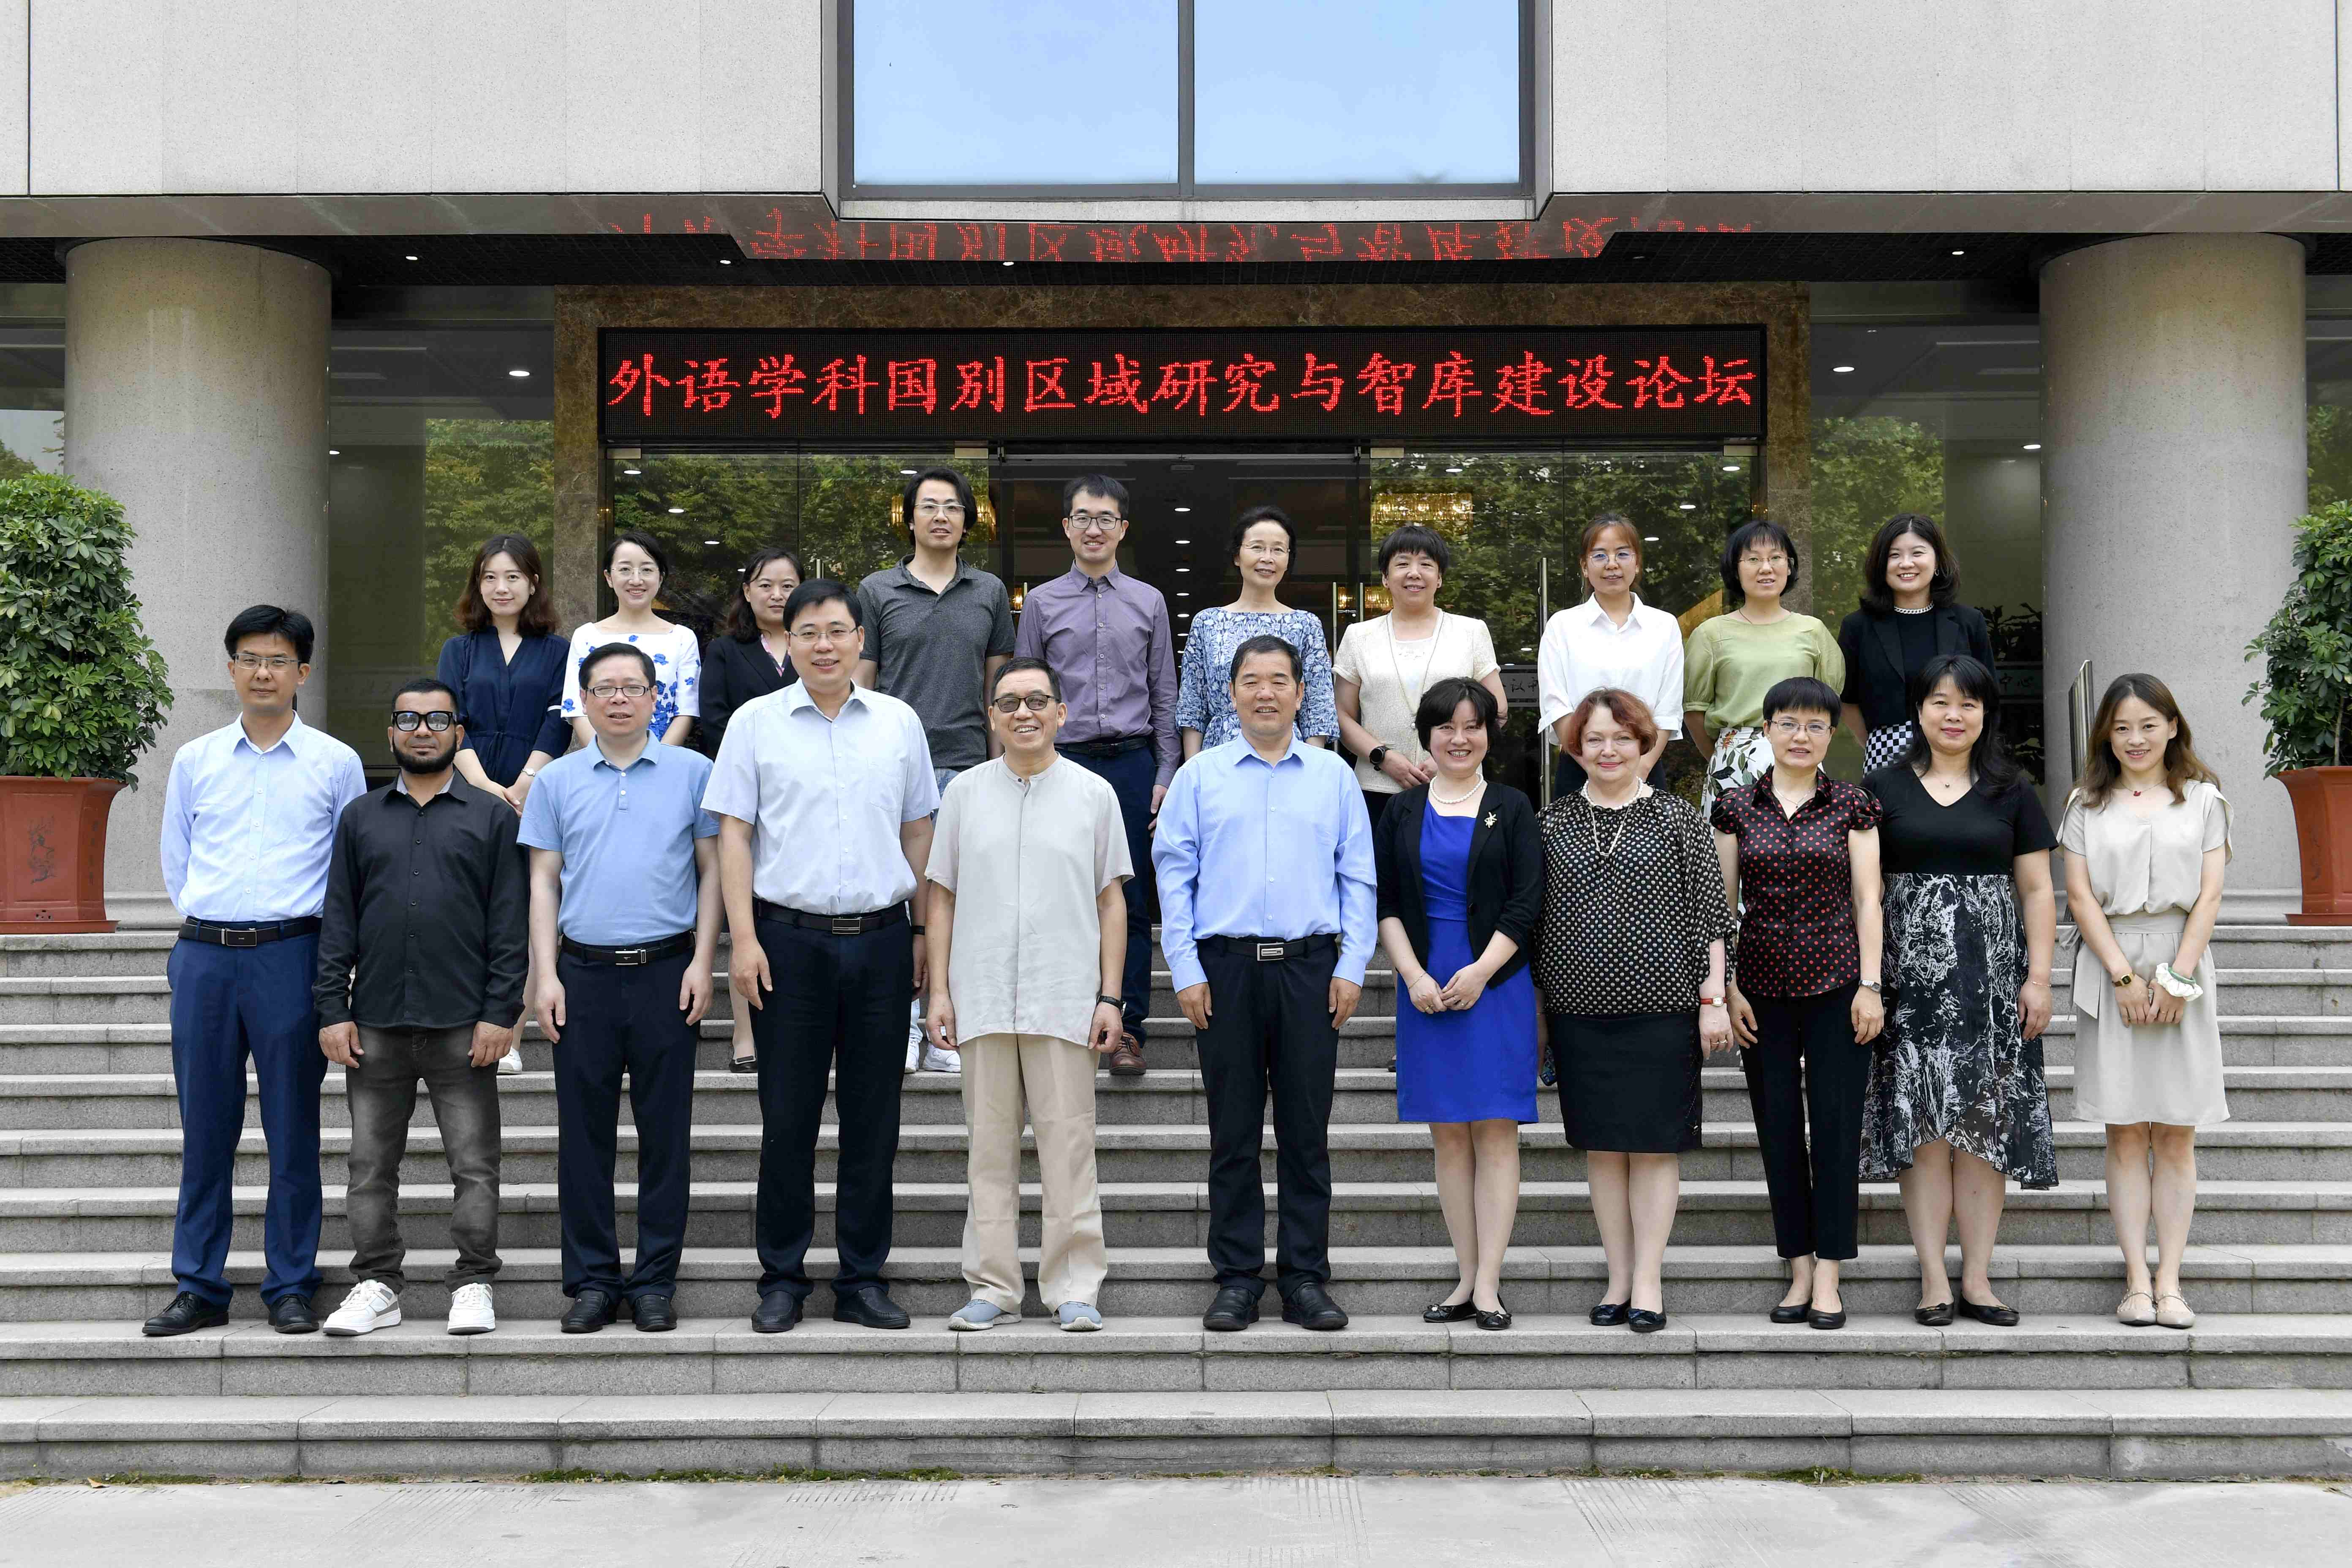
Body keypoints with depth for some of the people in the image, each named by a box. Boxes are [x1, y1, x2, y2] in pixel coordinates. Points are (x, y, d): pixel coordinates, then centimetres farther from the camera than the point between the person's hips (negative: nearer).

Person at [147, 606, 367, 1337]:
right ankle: (199, 1289, 14)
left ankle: (291, 1286, 10)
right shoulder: (194, 761, 11)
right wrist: (209, 925, 11)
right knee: (205, 1130, 6)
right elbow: (176, 861, 18)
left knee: (293, 1131, 1)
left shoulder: (336, 763, 5)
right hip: (203, 955, 2)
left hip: (291, 955, -2)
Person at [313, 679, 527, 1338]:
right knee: (372, 1165, 7)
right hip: (375, 1024, 3)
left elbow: (510, 923, 1)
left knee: (474, 1164, 2)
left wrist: (501, 1013, -7)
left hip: (463, 1025, -2)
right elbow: (338, 920, 10)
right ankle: (377, 1285, 17)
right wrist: (333, 1010, 1)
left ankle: (473, 1285, 11)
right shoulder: (361, 816, 13)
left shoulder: (491, 816, 5)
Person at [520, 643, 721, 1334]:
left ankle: (656, 1282, 12)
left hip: (666, 972, -1)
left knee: (665, 1134, 3)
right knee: (584, 1134, 4)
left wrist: (701, 963, -3)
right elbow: (543, 883, 8)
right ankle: (592, 1279, 14)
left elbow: (712, 870, 6)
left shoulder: (692, 773, 5)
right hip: (584, 973, 1)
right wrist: (545, 975, -1)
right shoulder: (558, 780, 9)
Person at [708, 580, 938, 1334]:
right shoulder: (756, 722, 2)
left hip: (881, 938, 2)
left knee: (873, 1116, 6)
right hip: (789, 938, -2)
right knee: (788, 1116, 3)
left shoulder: (899, 722, 9)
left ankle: (863, 1279, 16)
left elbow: (919, 830, 13)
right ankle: (782, 1279, 14)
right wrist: (744, 940, -7)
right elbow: (734, 834, 0)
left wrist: (924, 932, 8)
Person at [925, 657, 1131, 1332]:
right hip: (983, 999, 1)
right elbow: (942, 898, 10)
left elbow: (1112, 902, 7)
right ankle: (992, 1287, 14)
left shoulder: (1093, 795, 5)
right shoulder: (964, 793, 8)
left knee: (1069, 1147, -1)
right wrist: (938, 991, 3)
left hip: (1066, 1001, -1)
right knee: (989, 1148, 6)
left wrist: (1110, 997, 0)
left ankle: (1075, 1289, 7)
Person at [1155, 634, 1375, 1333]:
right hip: (1225, 967, 0)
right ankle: (1237, 1277, 11)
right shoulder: (1199, 777, 8)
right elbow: (1174, 876, 4)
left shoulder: (1334, 776, 10)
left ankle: (1305, 1277, 11)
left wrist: (1351, 967, -1)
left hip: (1309, 967, 1)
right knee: (1233, 1131, 4)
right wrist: (1186, 971, -4)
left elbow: (1358, 879, 9)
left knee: (1306, 1130, 3)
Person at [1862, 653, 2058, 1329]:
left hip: (1991, 976, 1)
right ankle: (1934, 1279, 3)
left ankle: (1977, 1278, 7)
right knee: (1921, 1123, -3)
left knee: (1983, 1123, 0)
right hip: (1912, 975, -1)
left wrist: (2039, 976, 0)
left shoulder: (2012, 792, 9)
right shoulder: (1883, 789, 7)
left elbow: (2037, 892, 8)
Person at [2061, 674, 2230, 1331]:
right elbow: (2081, 896, 1)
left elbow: (2209, 896, 2)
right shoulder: (2088, 804, 8)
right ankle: (2137, 1281, 1)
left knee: (2176, 1134, 0)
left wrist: (2176, 977, -9)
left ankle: (2169, 1280, 3)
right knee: (2125, 1133, -1)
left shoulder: (2203, 799, 9)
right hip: (2110, 970, 0)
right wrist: (2124, 976, -8)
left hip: (2183, 970, 0)